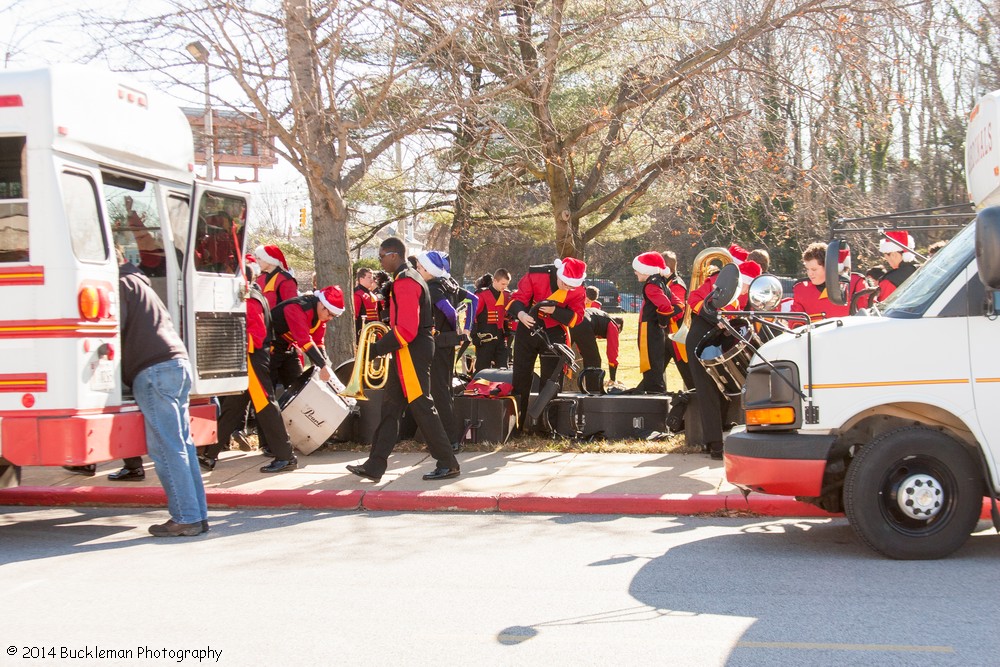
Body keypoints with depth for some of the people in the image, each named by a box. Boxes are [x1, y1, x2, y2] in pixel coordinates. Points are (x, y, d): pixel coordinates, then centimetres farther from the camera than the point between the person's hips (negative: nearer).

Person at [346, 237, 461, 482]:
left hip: (412, 352, -11)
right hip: (408, 353, 11)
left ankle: (448, 464, 1)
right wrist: (384, 342, 12)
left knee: (422, 407, -5)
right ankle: (375, 466, 14)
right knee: (390, 407, 10)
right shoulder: (409, 278, 16)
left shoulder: (405, 282, -17)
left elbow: (407, 331, -24)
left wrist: (378, 348, -17)